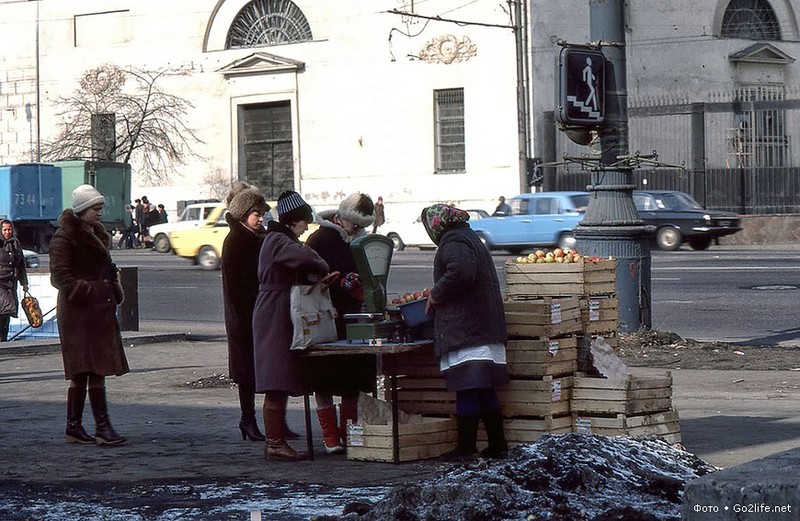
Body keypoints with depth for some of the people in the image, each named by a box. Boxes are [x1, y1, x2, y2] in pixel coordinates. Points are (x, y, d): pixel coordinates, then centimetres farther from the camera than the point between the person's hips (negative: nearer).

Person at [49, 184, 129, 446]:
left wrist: (114, 292, 11)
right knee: (95, 369, -12)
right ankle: (102, 427, -13)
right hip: (79, 313, -9)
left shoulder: (97, 233, 17)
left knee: (81, 373, 10)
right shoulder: (64, 237, -10)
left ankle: (74, 427, 15)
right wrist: (87, 291, -21)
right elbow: (59, 276, -16)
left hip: (100, 310, 9)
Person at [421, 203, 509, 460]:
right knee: (486, 391, 12)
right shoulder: (471, 240, 21)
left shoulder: (453, 244, -10)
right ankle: (497, 445, 15)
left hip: (464, 330, -10)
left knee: (467, 392, -6)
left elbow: (460, 272, -27)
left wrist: (436, 295, -14)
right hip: (487, 330, 10)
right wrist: (439, 295, 22)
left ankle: (466, 447, -4)